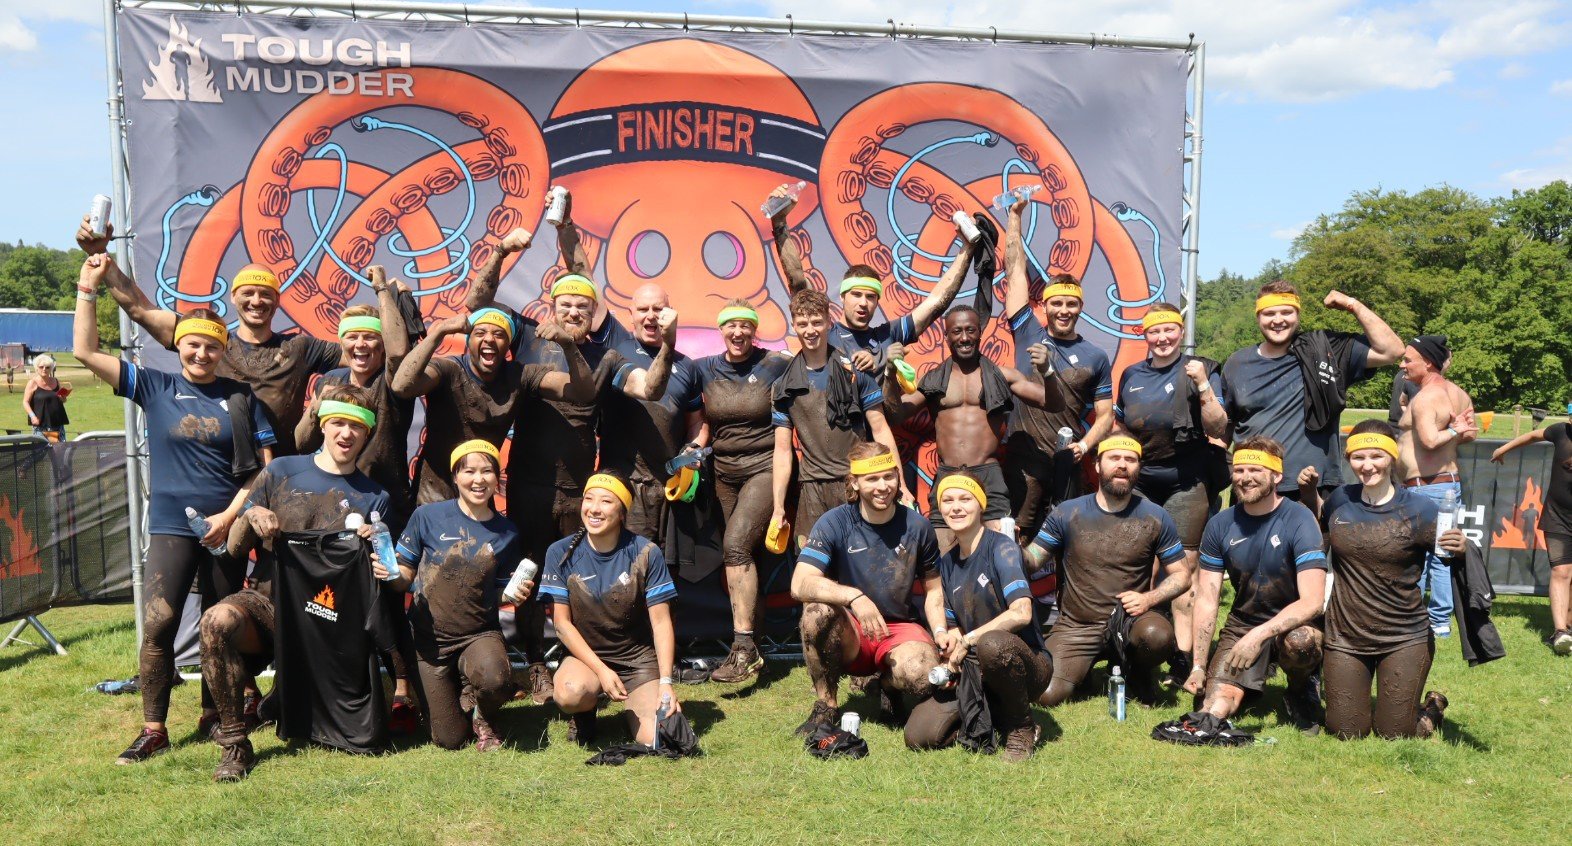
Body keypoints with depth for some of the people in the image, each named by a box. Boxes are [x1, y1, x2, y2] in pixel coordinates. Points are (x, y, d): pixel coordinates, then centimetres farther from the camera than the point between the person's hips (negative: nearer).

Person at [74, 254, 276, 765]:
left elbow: (265, 465, 0)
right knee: (157, 626, -9)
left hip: (226, 527, 0)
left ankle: (214, 715, 25)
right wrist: (88, 289, -2)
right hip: (171, 527, 0)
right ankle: (153, 731, 2)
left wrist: (231, 515, -8)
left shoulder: (241, 397, 3)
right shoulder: (155, 387, 5)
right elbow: (85, 351, 2)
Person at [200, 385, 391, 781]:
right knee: (217, 621, -37)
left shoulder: (374, 497, 6)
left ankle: (288, 697, 25)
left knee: (366, 739, -8)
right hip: (271, 602, 0)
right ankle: (234, 744, -18)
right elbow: (234, 548, 6)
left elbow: (377, 575, 7)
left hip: (333, 626, 1)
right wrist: (250, 518, -15)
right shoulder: (282, 472, 6)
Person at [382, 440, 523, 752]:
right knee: (449, 740, 1)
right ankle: (456, 692, 36)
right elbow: (405, 576, -1)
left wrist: (517, 595, -14)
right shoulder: (428, 516, -7)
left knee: (495, 680, -35)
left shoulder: (506, 533, -1)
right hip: (431, 636, 0)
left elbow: (501, 594, 8)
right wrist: (389, 573, -23)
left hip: (480, 633, 0)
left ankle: (483, 716, 3)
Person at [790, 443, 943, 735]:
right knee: (817, 609, -35)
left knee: (928, 680, -31)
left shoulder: (917, 527, -2)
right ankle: (826, 708, -13)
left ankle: (888, 684, 8)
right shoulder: (834, 523, -11)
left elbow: (933, 590, 9)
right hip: (849, 637, -1)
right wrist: (854, 597, -40)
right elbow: (800, 585, -25)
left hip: (899, 629, 1)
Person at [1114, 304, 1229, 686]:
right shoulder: (1131, 375, 10)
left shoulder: (1201, 371, -2)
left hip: (1185, 485, -4)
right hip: (1139, 483, 4)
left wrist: (1203, 385, -19)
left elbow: (1218, 429, -10)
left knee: (1183, 567, -2)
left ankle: (1183, 656, 3)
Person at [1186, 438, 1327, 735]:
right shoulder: (1220, 524, -4)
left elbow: (1312, 601, -23)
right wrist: (1199, 666, -8)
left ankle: (1302, 692, -3)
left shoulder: (1299, 521, -16)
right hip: (1242, 623, 3)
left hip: (1294, 624, -3)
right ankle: (1251, 683, 21)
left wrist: (1259, 635, -34)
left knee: (1299, 641, -39)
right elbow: (1206, 599, -2)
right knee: (1214, 711, -15)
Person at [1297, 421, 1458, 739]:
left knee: (1395, 735, 4)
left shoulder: (1418, 509, -10)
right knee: (1347, 733, 6)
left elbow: (1451, 563, -9)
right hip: (1345, 637, 3)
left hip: (1404, 639, -3)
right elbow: (1320, 522, 23)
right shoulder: (1340, 500, 0)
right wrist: (1309, 491, 5)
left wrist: (1461, 550, -31)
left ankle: (1432, 706, 36)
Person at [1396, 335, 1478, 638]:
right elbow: (1471, 433, 18)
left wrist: (1453, 432, -14)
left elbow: (1429, 440, -29)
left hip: (1424, 488, -9)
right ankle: (1441, 621, 18)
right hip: (1452, 483, 9)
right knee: (1442, 556, 13)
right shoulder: (1459, 394, 11)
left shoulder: (1424, 397, -17)